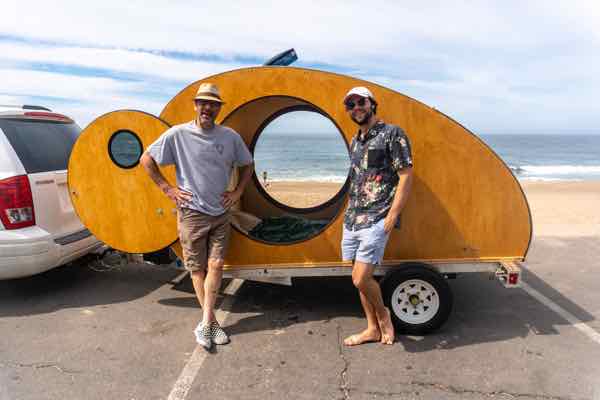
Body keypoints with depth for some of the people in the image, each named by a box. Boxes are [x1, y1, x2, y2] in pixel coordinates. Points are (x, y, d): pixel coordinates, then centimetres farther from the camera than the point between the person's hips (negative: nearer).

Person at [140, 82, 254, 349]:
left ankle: (205, 323, 8)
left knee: (216, 265, -1)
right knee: (197, 269, 5)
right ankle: (211, 322, 19)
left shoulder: (230, 136, 2)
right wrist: (167, 188, -4)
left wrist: (238, 191, 5)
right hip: (192, 213, -2)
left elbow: (247, 165, 16)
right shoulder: (178, 134, -6)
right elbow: (146, 159, 1)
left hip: (221, 214, 2)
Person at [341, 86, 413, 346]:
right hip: (351, 220, 8)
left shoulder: (392, 134, -6)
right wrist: (349, 212, 14)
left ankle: (383, 314, 19)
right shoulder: (355, 142, 16)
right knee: (360, 278, 12)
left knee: (360, 279, -10)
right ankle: (373, 329, 28)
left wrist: (392, 217, -15)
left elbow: (406, 177, -10)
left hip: (376, 220, -7)